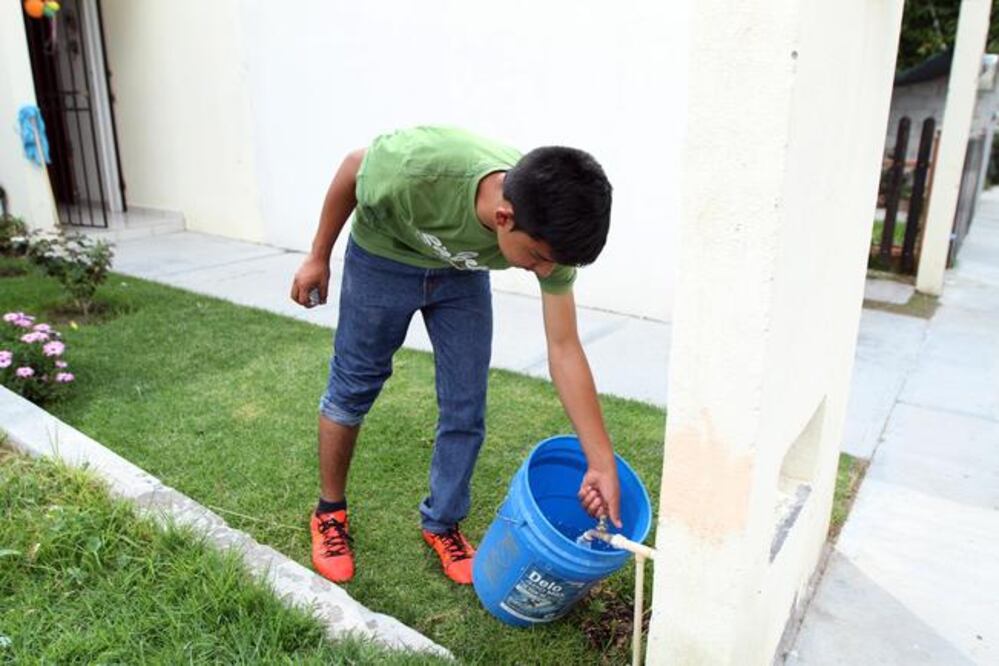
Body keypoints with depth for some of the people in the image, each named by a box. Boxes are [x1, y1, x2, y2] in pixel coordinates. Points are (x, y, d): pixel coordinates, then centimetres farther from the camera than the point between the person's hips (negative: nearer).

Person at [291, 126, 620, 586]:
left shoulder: (550, 230, -31)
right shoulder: (412, 167, -42)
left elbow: (564, 349, -24)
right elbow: (353, 167, -17)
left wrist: (602, 462, -24)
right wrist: (318, 257, -5)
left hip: (462, 275, 2)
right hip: (382, 260, -2)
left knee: (466, 409, -1)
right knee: (353, 388, 6)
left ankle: (441, 524, 22)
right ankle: (330, 513, 28)